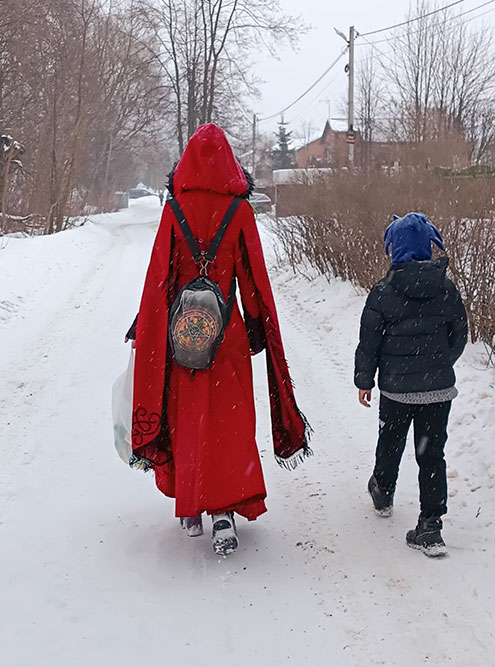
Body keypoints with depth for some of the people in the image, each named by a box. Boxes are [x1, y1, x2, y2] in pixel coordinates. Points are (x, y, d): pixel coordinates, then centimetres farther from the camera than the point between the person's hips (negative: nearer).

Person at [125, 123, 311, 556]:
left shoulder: (175, 209, -3)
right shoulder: (239, 210, -4)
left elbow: (160, 274, -2)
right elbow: (252, 274, -2)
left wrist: (146, 326, 6)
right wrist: (257, 326, 6)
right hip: (226, 329, -1)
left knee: (184, 418, 13)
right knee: (229, 421, 3)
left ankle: (190, 508, 24)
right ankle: (224, 512, -7)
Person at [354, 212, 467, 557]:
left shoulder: (383, 292, -11)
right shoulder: (447, 289, -3)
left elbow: (369, 342, -6)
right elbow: (460, 337, 6)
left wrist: (364, 380, 6)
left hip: (396, 388, -1)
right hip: (439, 389, 1)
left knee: (390, 443, 22)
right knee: (432, 454, 5)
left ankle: (383, 492, 45)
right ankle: (431, 526, 1)